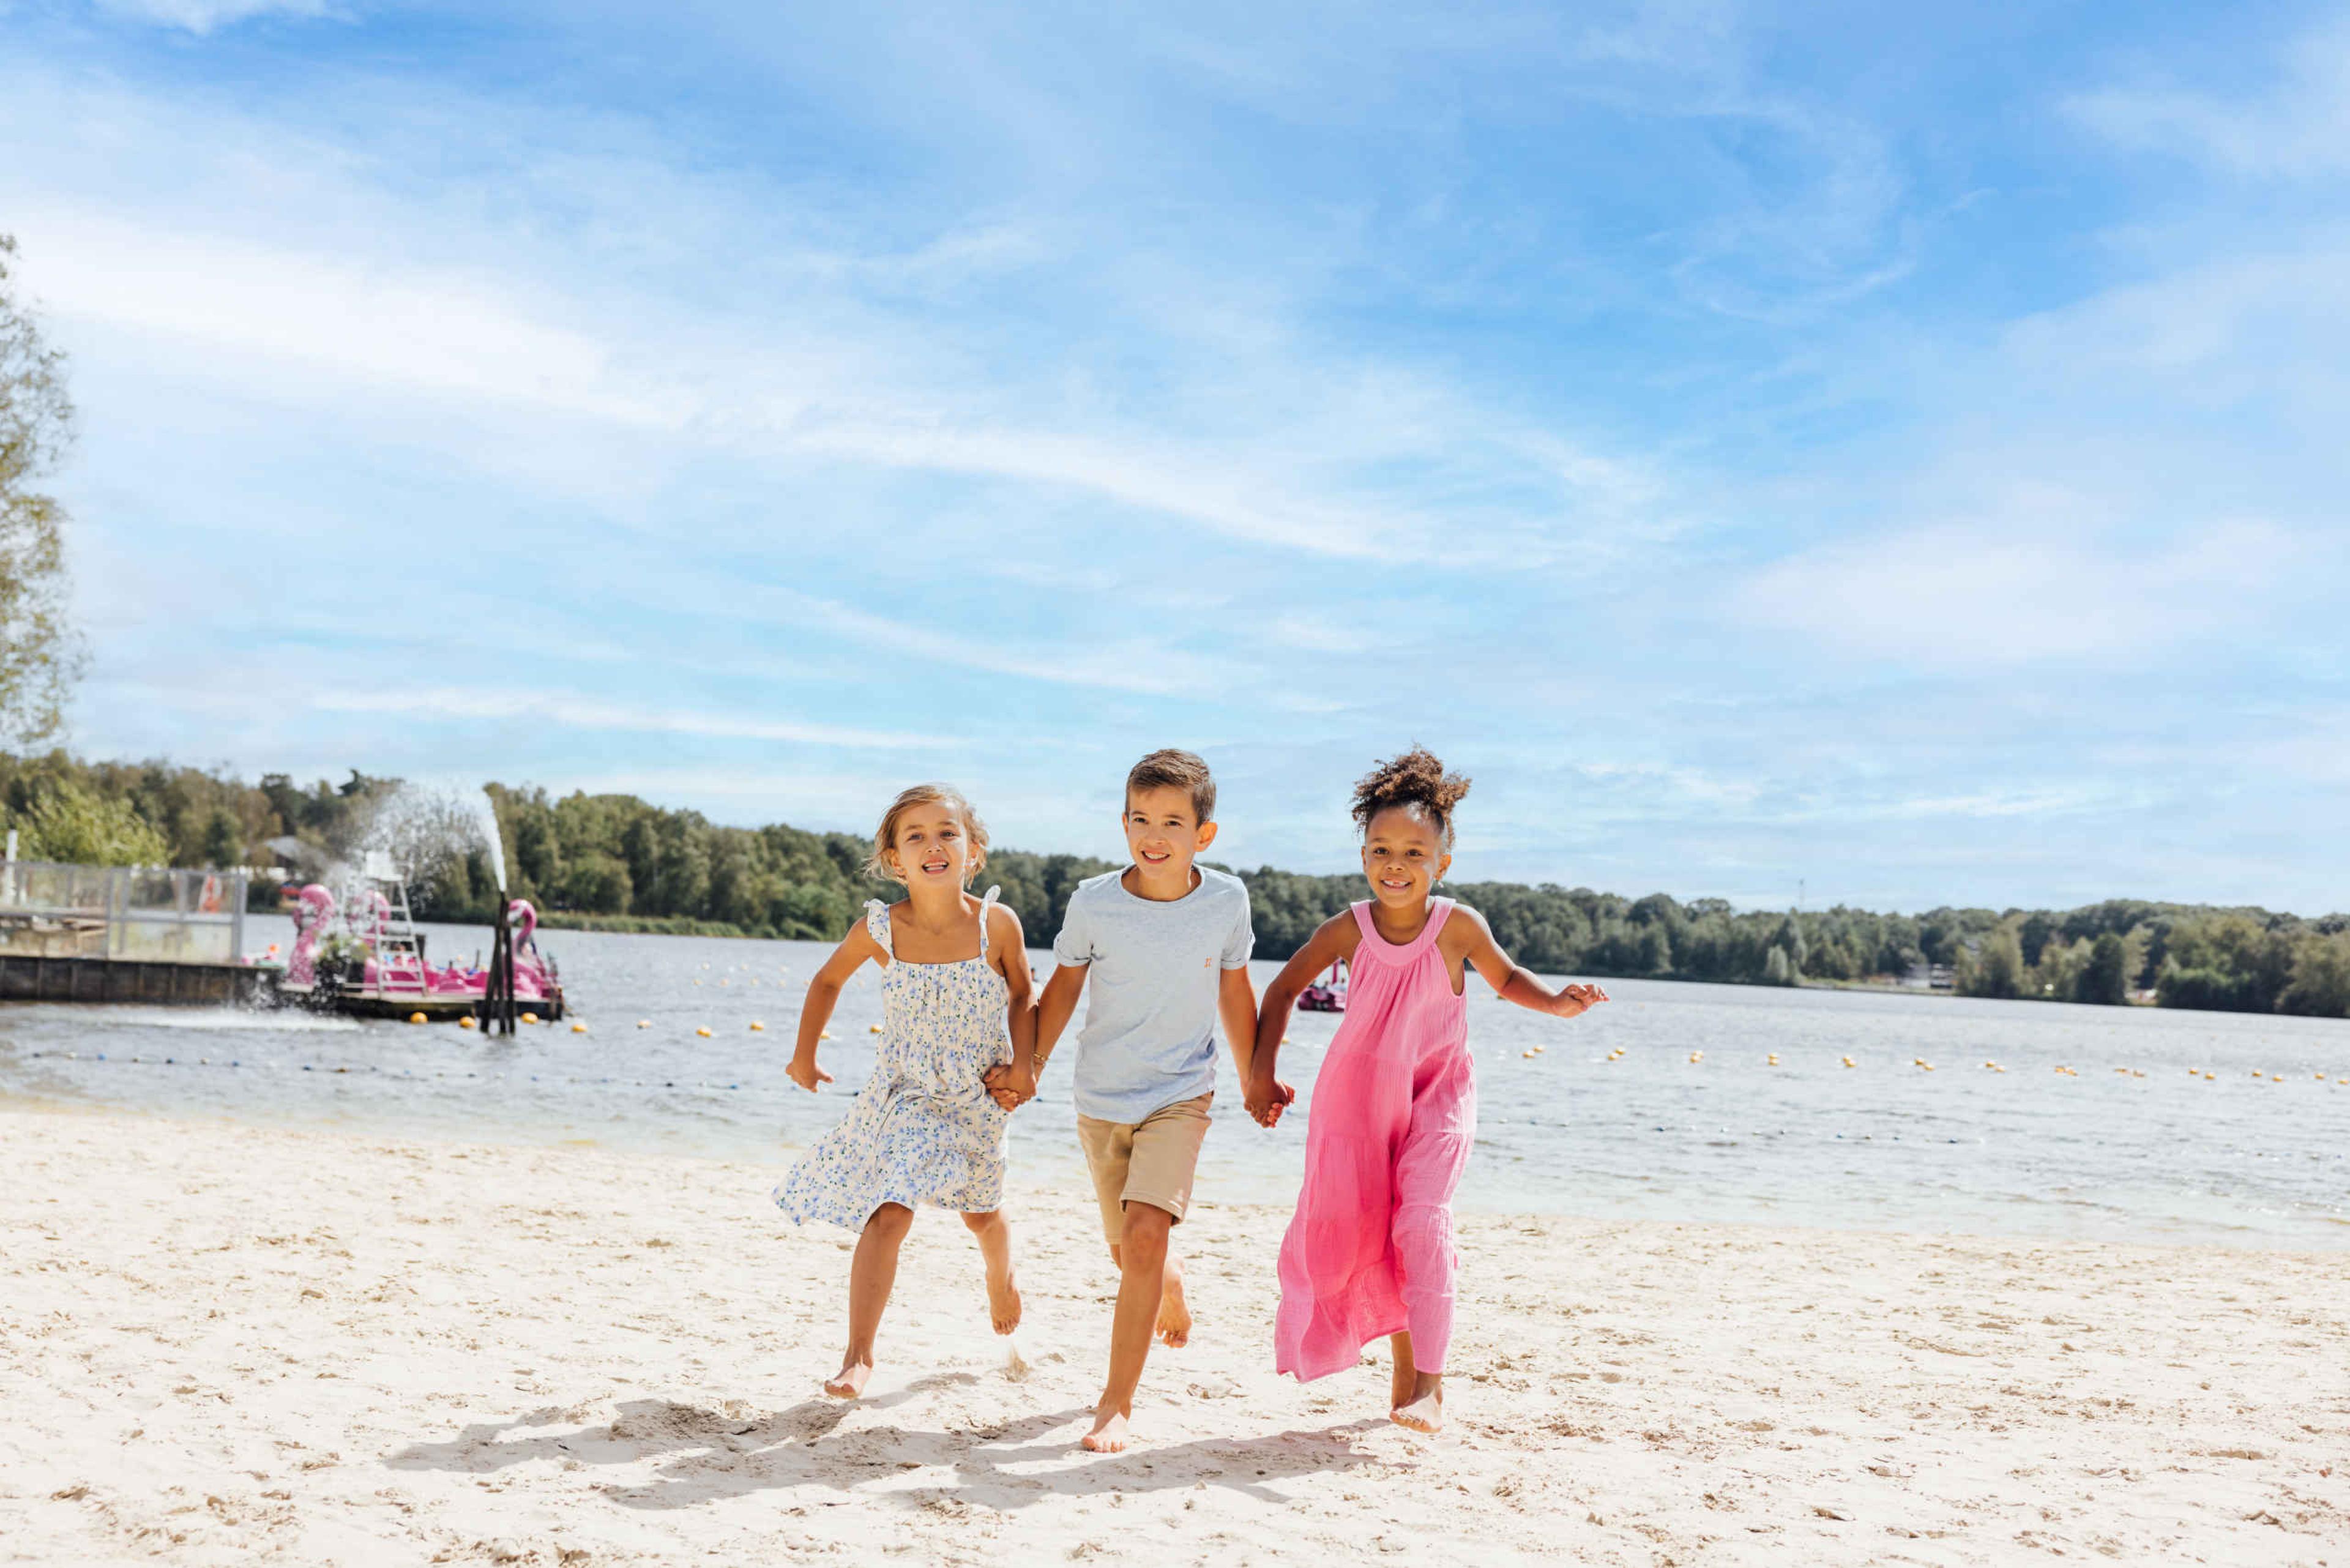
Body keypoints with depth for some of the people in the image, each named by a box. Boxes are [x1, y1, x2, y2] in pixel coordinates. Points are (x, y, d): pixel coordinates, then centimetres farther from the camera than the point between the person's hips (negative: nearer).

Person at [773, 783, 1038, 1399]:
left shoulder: (997, 924, -17)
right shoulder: (879, 930, -15)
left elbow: (1022, 996, 0)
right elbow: (828, 980, 5)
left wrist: (1021, 1069, -9)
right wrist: (804, 1054, 7)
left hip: (978, 1096, 1)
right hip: (903, 1092, -1)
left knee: (981, 1212, 20)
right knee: (888, 1215, -14)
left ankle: (1001, 1284, 54)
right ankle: (858, 1354, -4)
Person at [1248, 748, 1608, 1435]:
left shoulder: (1458, 925, -14)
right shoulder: (1349, 929, -11)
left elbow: (1505, 978, 6)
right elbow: (1284, 989, 2)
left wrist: (1557, 1002, -13)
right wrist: (1262, 1071, -1)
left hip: (1436, 1095, -2)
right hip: (1361, 1097, 3)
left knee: (1420, 1222, -19)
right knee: (1366, 1229, 6)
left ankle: (1428, 1385, -15)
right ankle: (1404, 1368, 24)